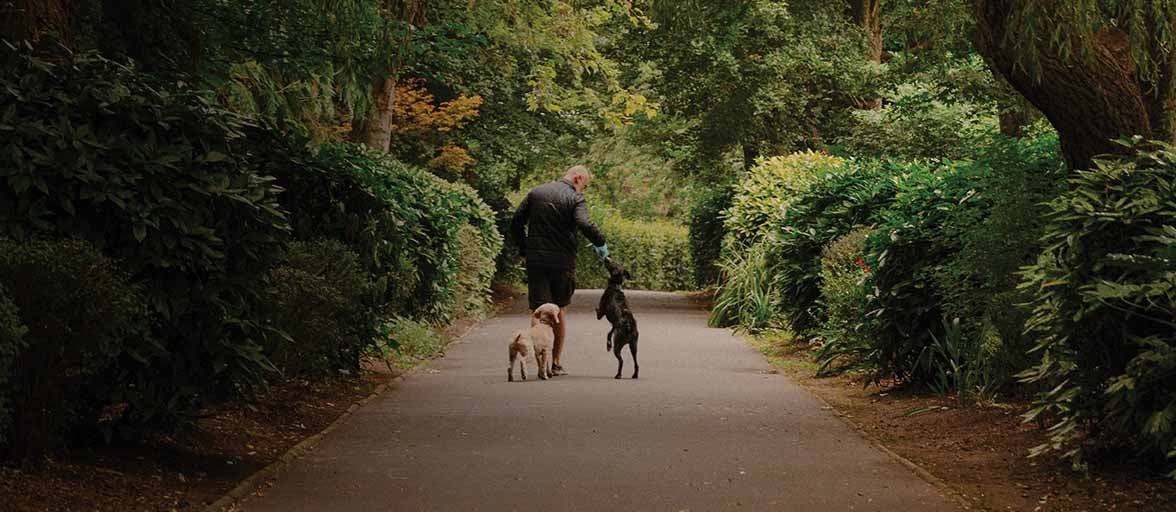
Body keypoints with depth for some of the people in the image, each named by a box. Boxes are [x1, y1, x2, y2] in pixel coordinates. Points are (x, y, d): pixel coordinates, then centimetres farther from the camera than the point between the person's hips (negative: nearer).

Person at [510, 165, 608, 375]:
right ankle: (556, 363, 19)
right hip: (562, 261, -2)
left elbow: (516, 222, 10)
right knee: (558, 311, 15)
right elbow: (585, 224, -22)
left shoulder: (535, 193, 9)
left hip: (535, 261, 2)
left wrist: (523, 250, 16)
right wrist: (600, 244, -8)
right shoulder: (575, 199, -5)